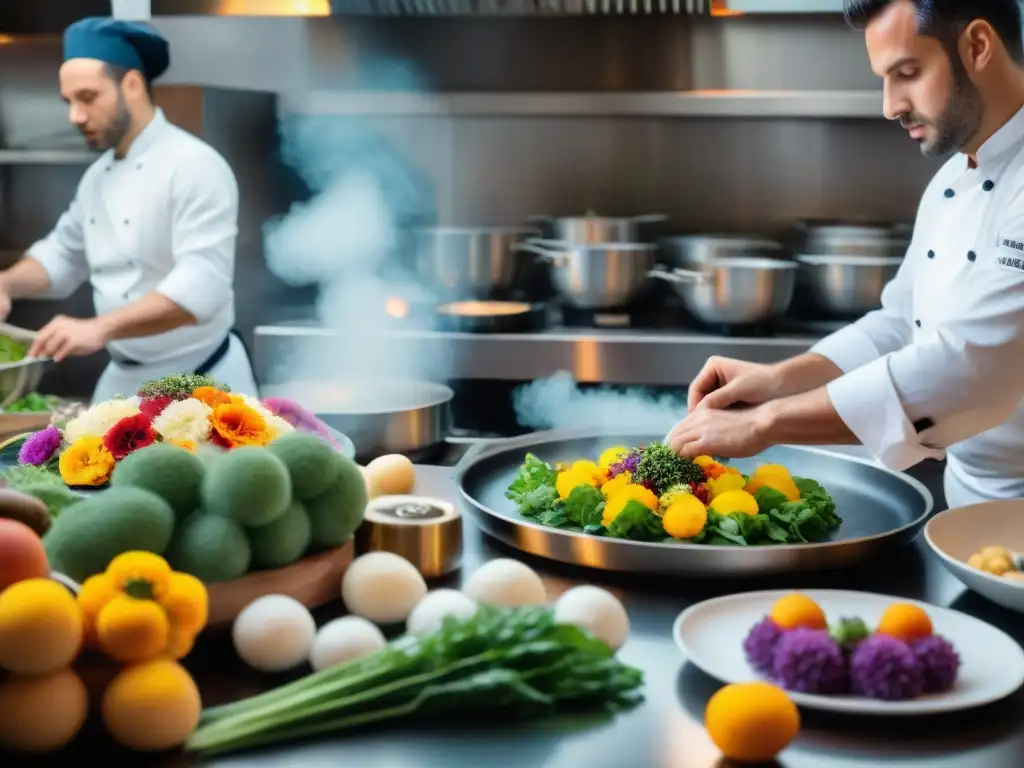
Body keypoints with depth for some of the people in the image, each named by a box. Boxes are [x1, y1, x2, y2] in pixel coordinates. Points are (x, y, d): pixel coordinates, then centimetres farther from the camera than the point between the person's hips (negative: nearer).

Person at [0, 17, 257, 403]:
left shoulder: (195, 166, -18)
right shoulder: (97, 175, 8)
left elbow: (202, 285, -29)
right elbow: (64, 254, 20)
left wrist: (99, 327, -37)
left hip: (199, 383, -7)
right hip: (123, 379, 8)